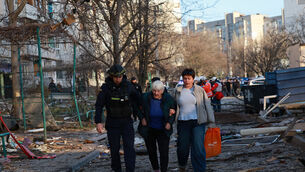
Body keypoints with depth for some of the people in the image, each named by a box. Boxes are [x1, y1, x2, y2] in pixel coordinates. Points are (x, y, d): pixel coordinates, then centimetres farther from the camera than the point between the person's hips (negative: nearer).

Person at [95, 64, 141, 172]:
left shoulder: (128, 86, -4)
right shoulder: (106, 87, -9)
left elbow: (137, 98, 12)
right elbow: (99, 105, -10)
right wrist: (98, 122, -19)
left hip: (127, 122, 1)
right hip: (112, 122, -1)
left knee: (129, 147, -11)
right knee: (114, 148, 6)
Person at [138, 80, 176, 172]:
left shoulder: (168, 99, -12)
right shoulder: (145, 97, -12)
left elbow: (174, 112, 2)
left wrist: (169, 122, -11)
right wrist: (142, 118, -7)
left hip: (163, 130, -1)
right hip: (149, 129, 2)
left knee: (164, 152, -6)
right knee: (151, 151, 13)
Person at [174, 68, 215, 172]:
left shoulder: (200, 90, 2)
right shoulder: (178, 91, 8)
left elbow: (207, 105, 3)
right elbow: (175, 106, 20)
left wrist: (211, 122, -1)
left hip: (198, 122, -2)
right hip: (183, 123, 2)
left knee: (198, 147, -11)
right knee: (182, 147, 9)